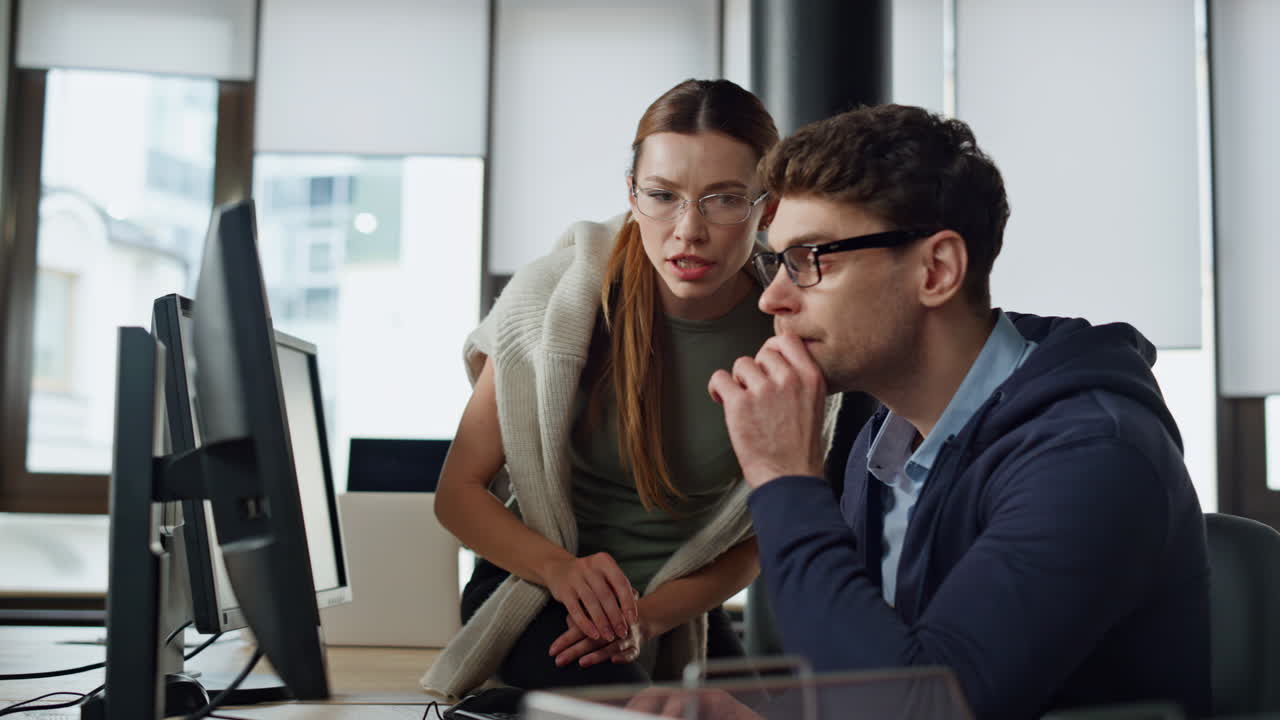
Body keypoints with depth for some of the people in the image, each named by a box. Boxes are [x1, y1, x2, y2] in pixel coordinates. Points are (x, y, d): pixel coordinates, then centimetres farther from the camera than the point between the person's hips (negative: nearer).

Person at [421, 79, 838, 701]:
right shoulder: (557, 298, -17)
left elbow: (758, 537, -1)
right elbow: (458, 491, -10)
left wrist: (656, 610, -19)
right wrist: (561, 569, -28)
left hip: (681, 610, 4)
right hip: (538, 588, -3)